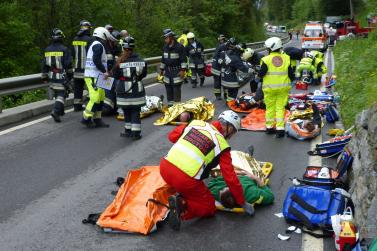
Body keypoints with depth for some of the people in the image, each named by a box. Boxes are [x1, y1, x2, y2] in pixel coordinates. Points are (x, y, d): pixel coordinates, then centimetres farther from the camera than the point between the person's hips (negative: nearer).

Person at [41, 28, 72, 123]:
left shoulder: (47, 50, 6)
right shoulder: (64, 49, -10)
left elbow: (44, 64, 9)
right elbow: (68, 64, -8)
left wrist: (44, 77, 17)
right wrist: (70, 74, 8)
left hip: (51, 77, 6)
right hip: (61, 77, -5)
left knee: (56, 94, 19)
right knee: (61, 94, -5)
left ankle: (60, 111, 30)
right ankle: (56, 111, -21)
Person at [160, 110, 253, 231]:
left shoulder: (196, 123, 12)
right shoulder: (222, 144, 0)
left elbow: (172, 136, 20)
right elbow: (230, 178, 1)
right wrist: (243, 203, 11)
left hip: (164, 167, 6)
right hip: (186, 179, -6)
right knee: (209, 208, 16)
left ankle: (180, 199, 12)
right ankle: (183, 208, -9)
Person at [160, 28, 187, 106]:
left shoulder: (179, 47, -9)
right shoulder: (165, 47, 12)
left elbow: (183, 60, -11)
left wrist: (183, 70, -16)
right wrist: (161, 69, 19)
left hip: (177, 71, -7)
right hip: (167, 71, 7)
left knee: (176, 88, -8)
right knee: (168, 88, 9)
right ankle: (170, 104, 17)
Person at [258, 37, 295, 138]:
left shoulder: (266, 60, -12)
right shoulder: (286, 58, 0)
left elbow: (261, 74, -10)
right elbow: (291, 74, 5)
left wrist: (260, 74, 13)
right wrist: (292, 79, 25)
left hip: (270, 87, -2)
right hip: (283, 87, 2)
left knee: (270, 107, 11)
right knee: (280, 107, 6)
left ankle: (269, 127, 21)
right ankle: (280, 129, 1)